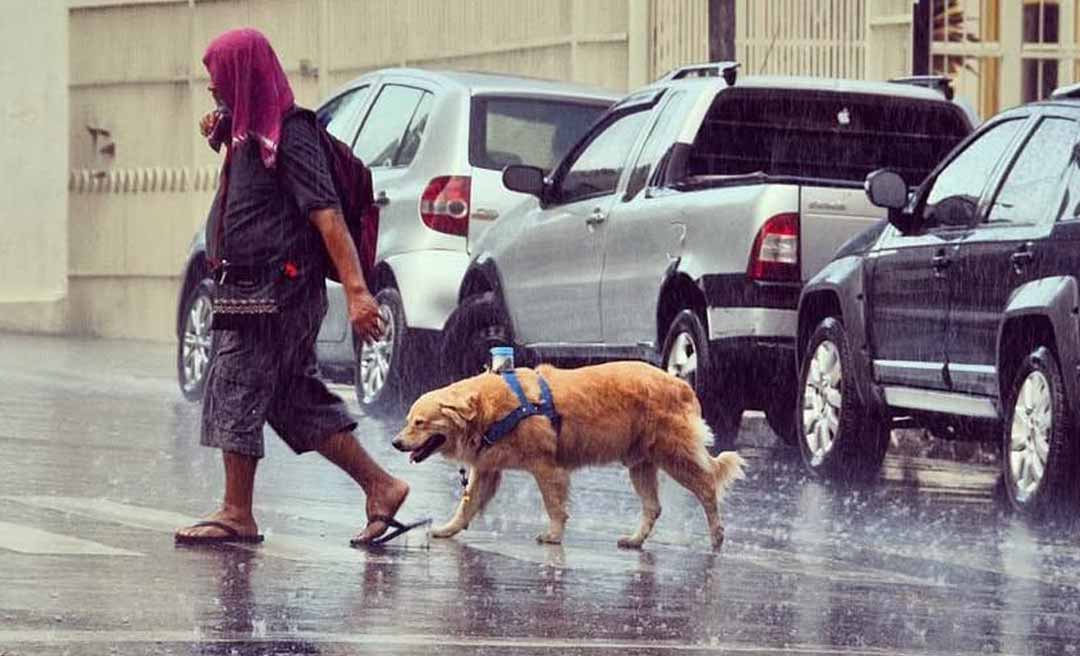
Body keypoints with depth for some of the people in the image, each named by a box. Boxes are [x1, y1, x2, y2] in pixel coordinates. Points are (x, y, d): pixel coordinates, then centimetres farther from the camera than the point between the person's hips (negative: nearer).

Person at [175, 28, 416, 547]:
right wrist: (223, 137, 15)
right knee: (294, 399, 10)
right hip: (255, 288, 10)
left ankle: (237, 515, 3)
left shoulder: (290, 138, -14)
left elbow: (327, 216, -22)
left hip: (279, 288, -10)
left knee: (237, 389, -4)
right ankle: (380, 487, 12)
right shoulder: (250, 132, 15)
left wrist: (356, 290, -30)